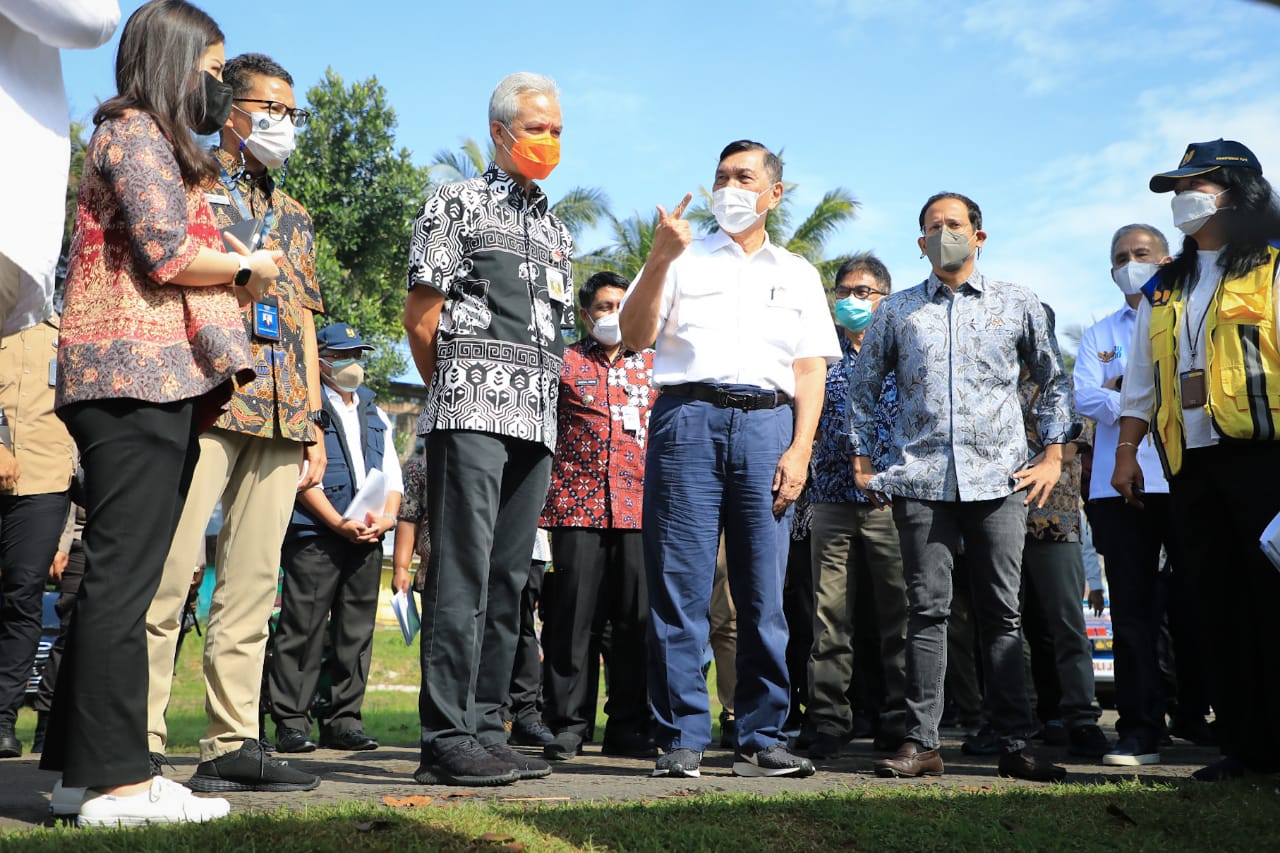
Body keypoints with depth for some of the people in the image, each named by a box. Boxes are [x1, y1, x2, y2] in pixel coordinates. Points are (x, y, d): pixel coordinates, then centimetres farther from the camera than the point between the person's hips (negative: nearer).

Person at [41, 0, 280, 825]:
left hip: (158, 382, 10)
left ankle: (81, 762, 15)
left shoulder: (153, 142, 28)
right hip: (140, 374, -10)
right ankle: (117, 778, -9)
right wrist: (250, 267, 0)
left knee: (120, 576, 9)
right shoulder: (136, 133, -1)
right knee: (125, 577, -11)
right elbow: (167, 253, -14)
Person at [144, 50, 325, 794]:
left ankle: (234, 742, 7)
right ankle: (139, 741, -5)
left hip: (282, 419, 6)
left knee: (253, 584, 3)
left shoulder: (294, 216, 25)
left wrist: (315, 422, 16)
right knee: (167, 574, -11)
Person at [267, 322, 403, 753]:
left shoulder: (376, 414, 21)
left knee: (356, 632, 5)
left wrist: (386, 517, -3)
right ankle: (291, 722, 2)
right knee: (303, 629, -5)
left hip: (367, 539, 6)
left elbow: (392, 475, 16)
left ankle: (344, 720, 12)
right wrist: (339, 524, -15)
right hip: (315, 535, -5)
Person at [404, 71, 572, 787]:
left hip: (538, 422, 7)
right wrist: (460, 392, 4)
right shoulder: (457, 204, 6)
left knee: (508, 578, 6)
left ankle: (486, 728, 11)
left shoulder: (559, 232, 25)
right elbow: (420, 319, 1)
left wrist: (540, 403, 13)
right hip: (472, 412, -6)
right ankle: (448, 739, -7)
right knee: (462, 575, -10)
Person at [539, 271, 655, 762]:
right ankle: (568, 725, 8)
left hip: (639, 508, 2)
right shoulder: (563, 362, 9)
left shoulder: (652, 365, 17)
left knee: (637, 619, 3)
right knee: (573, 617, -1)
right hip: (577, 506, -2)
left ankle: (628, 726, 13)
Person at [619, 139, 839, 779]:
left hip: (767, 425, 1)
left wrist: (800, 449, -1)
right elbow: (633, 338, 4)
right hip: (688, 418, -1)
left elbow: (811, 369, 13)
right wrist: (659, 257, -8)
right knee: (679, 586, -5)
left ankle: (761, 739, 8)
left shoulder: (798, 274, 22)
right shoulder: (683, 258, 17)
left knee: (764, 593, -1)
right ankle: (682, 738, 2)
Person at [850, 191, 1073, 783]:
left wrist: (1053, 455, 8)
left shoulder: (1018, 304, 12)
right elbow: (862, 389, 18)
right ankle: (921, 742, 5)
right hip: (921, 482, 0)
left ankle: (1015, 744, 9)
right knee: (927, 610, 0)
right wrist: (862, 462, 11)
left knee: (1002, 612, 2)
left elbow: (1054, 382, 18)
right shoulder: (897, 310, 13)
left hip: (1000, 480, 0)